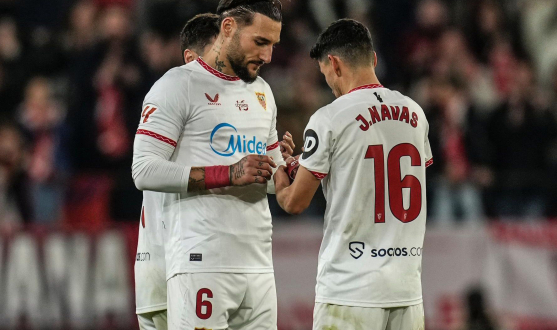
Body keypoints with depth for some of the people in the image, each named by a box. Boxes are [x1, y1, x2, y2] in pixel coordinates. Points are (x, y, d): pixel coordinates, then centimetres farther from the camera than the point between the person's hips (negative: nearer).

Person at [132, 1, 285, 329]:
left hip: (258, 265, 7)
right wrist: (230, 174, -18)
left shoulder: (262, 92, 20)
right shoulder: (179, 85, -4)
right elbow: (145, 171, -13)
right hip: (202, 264, -7)